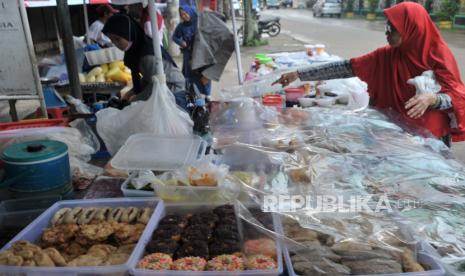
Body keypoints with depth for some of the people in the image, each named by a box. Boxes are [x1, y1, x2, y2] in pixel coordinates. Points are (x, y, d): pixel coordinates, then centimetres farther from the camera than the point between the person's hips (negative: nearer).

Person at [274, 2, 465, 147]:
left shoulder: (439, 55, -15)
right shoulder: (385, 57, -8)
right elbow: (345, 68, -12)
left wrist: (432, 99, -38)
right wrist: (299, 74, -17)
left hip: (432, 137, -2)